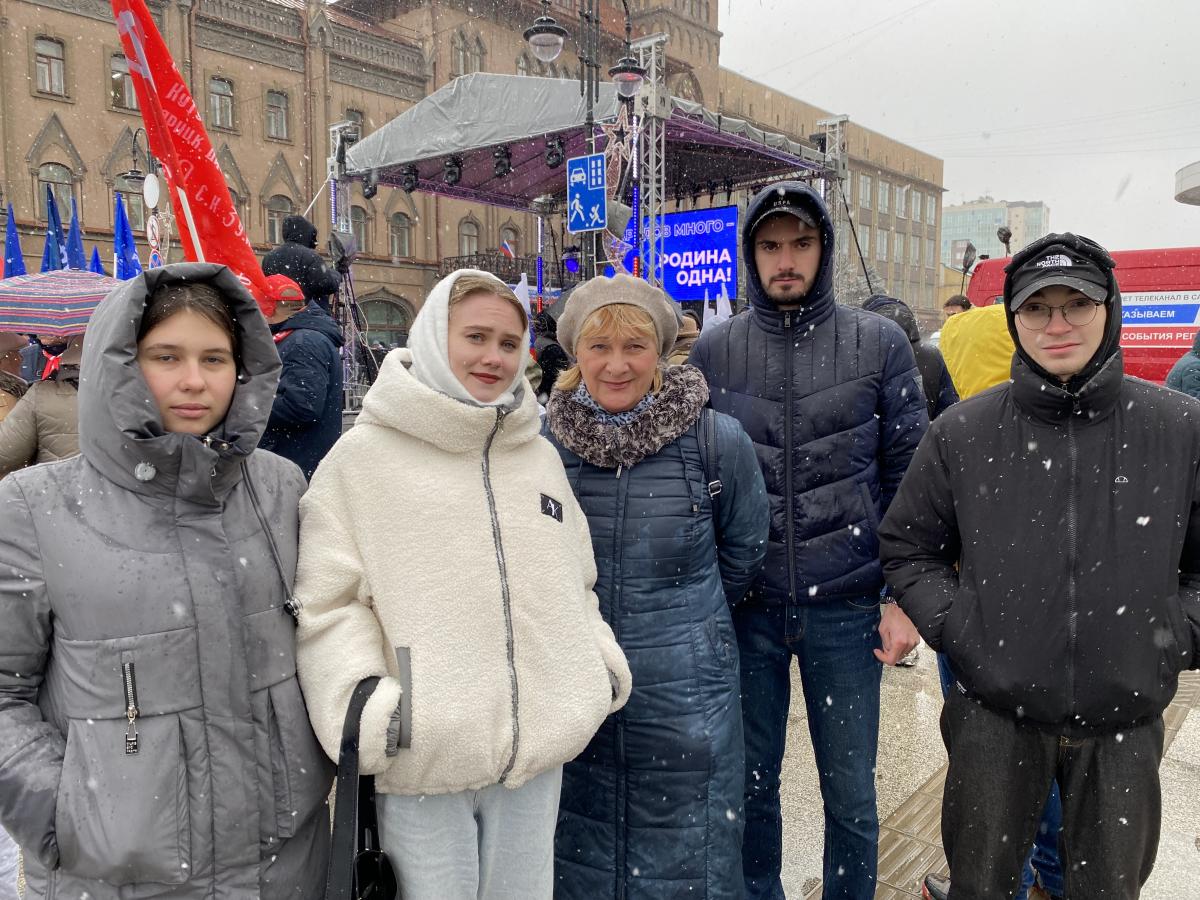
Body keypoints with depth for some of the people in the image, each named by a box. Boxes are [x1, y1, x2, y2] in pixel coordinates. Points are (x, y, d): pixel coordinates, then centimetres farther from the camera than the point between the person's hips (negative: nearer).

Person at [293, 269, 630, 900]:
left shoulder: (541, 456, 10)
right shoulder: (365, 455, -6)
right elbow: (325, 601, -7)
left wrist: (603, 664, 7)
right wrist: (361, 699, -18)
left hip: (537, 753, 5)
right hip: (421, 757, -4)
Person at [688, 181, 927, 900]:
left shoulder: (880, 343, 0)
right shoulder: (714, 348, 2)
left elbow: (909, 476, 1)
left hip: (845, 604, -1)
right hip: (745, 604, 1)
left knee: (851, 794, 13)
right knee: (751, 785, 16)